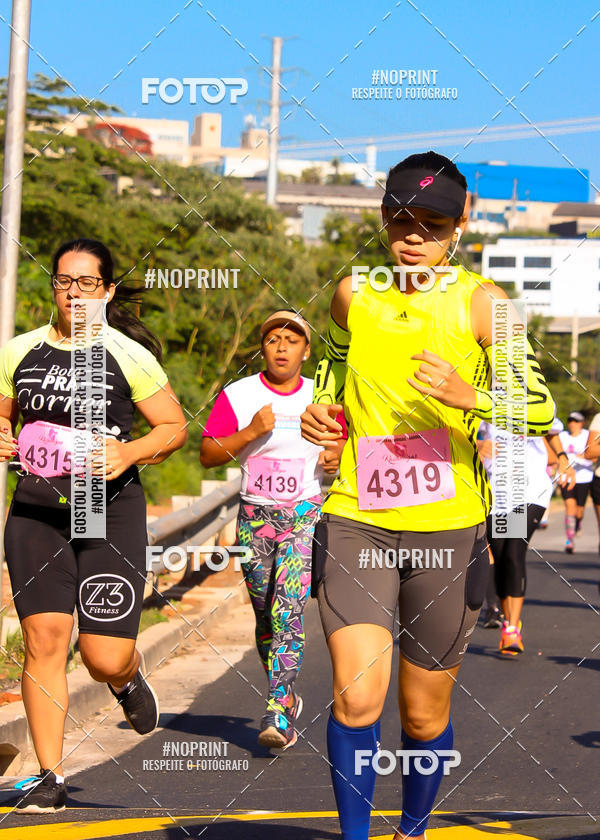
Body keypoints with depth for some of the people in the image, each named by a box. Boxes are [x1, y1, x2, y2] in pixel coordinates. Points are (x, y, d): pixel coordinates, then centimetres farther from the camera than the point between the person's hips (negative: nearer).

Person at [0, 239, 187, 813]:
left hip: (110, 512, -2)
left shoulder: (129, 356, -1)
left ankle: (127, 679, 34)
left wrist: (127, 453, -13)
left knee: (105, 658, -6)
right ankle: (49, 777, 1)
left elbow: (175, 427, 4)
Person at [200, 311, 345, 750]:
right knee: (266, 617, 9)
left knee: (288, 609, -18)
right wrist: (250, 433, -17)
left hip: (305, 515, -1)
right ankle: (288, 697, 30)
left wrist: (335, 459, -6)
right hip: (255, 516, 1)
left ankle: (278, 714, -23)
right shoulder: (237, 395, 0)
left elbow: (340, 447, 17)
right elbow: (208, 454, -3)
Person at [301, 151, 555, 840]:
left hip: (448, 530, -1)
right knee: (356, 697, -16)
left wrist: (470, 395, -27)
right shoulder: (353, 294, 6)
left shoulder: (480, 303, -4)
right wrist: (319, 411, 8)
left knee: (424, 713, 9)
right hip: (355, 523, 1)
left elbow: (541, 411, -9)